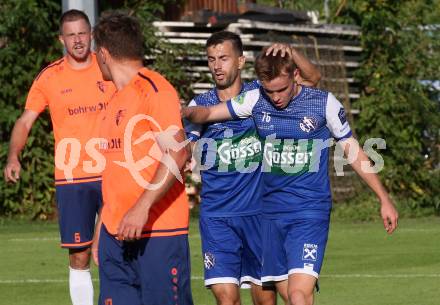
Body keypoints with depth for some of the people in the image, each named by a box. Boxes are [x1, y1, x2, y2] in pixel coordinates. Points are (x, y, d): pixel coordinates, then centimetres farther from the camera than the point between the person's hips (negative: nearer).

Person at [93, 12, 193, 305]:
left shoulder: (153, 88, -9)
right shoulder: (117, 98, 18)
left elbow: (178, 154, -19)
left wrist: (142, 208, -26)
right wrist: (102, 233, 22)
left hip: (158, 232, -8)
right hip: (115, 233, 8)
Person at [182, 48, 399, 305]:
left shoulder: (324, 103, -5)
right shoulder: (256, 101, 2)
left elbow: (353, 151, 3)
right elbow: (208, 114, 7)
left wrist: (385, 199, 5)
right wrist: (187, 112, -18)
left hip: (310, 213, -4)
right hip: (272, 211, 4)